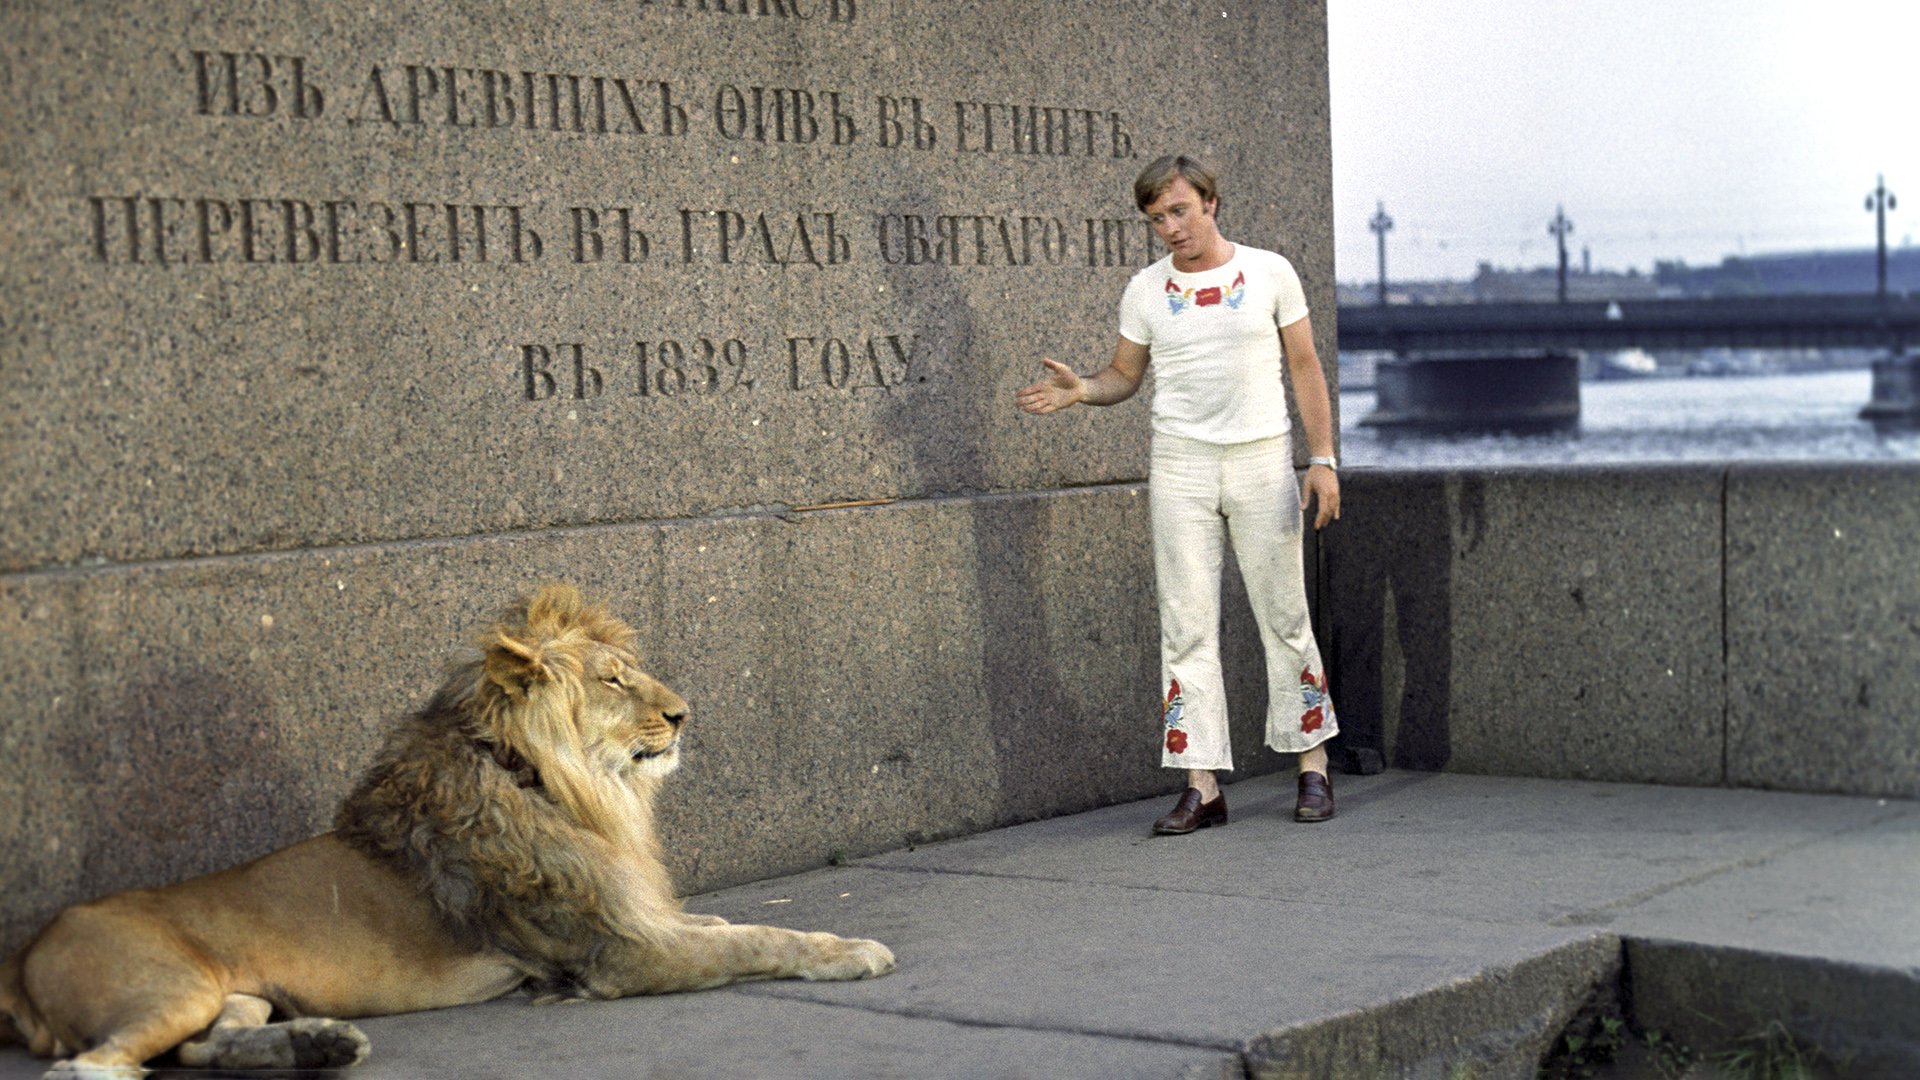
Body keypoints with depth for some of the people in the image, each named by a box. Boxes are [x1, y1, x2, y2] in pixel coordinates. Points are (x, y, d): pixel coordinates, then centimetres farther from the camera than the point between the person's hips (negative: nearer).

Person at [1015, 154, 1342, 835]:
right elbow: (1124, 375, 14)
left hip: (1262, 459, -1)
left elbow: (1305, 368, 4)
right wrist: (1078, 390, -8)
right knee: (1187, 626, -2)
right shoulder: (1145, 291, 7)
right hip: (1180, 465, 1)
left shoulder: (1269, 273, 3)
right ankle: (1202, 786, 0)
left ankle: (1312, 767, 14)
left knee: (1284, 618, 2)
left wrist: (1322, 458, -2)